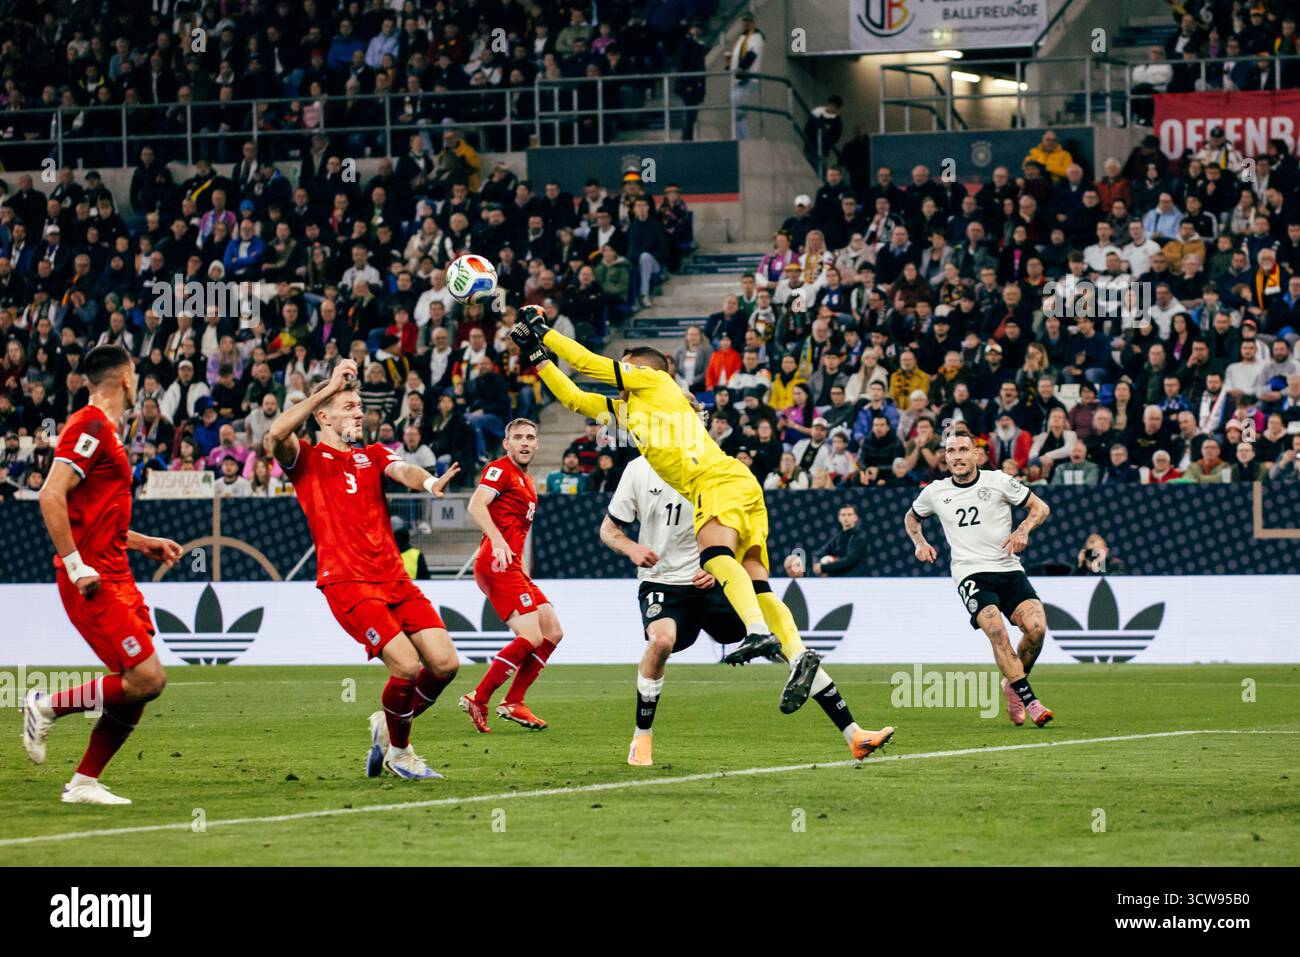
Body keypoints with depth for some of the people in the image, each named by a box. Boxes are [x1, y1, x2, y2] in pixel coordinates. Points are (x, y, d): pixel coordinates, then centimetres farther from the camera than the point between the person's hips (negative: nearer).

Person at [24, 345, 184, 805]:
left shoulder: (104, 430, 19)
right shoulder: (90, 427, -12)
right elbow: (51, 497, -22)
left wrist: (144, 542, 23)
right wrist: (76, 566, -23)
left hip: (115, 578, 10)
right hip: (94, 582, -10)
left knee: (139, 686, 6)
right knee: (147, 679, -14)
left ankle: (84, 783, 12)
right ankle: (46, 707, 0)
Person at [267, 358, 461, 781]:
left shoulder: (373, 456, 20)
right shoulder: (306, 460, 5)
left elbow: (402, 471, -3)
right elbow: (277, 434, -19)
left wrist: (427, 481, -28)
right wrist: (330, 387, -17)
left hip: (394, 578, 6)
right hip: (346, 583, -6)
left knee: (444, 663, -5)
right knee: (406, 665, -18)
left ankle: (387, 726, 20)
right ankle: (399, 751, 8)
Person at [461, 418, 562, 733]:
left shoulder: (527, 482, 24)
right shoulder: (500, 470, -6)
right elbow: (476, 505, -22)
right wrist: (498, 541, -36)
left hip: (513, 567, 10)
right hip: (497, 565, -10)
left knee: (552, 633, 8)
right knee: (531, 637, -18)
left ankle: (513, 703, 11)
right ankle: (478, 700, -11)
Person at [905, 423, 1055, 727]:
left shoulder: (998, 481, 4)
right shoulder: (935, 492, 10)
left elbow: (1040, 507, 10)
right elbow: (911, 517, 31)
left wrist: (1023, 530, -8)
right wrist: (920, 543, 12)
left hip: (1009, 570, 1)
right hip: (971, 574, -1)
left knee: (1036, 626, -20)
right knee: (996, 629, -28)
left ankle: (1013, 685, 8)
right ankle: (1029, 701, -26)